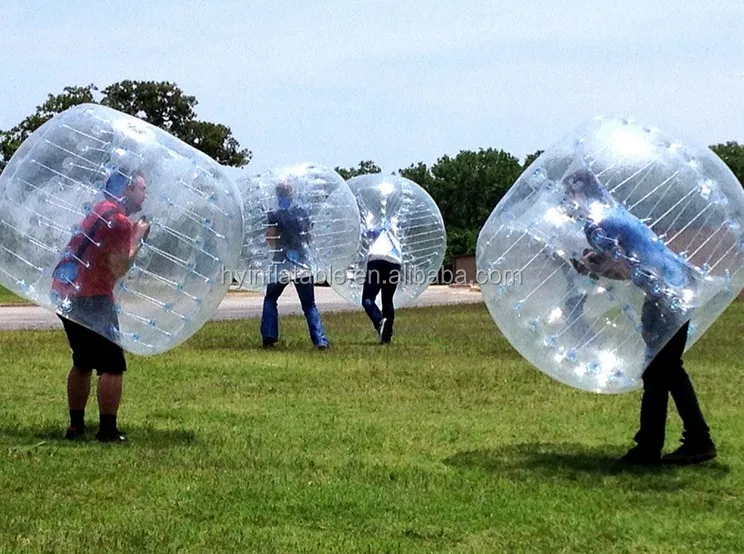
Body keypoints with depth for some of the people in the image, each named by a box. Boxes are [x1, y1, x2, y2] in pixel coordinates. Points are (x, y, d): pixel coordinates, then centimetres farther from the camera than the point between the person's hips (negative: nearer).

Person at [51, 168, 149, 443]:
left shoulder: (100, 211, 18)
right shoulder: (119, 220, -11)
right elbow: (119, 268, -16)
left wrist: (133, 234, 15)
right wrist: (138, 237, -5)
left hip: (66, 294, 10)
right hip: (91, 299, -10)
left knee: (83, 363, 19)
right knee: (112, 366, -4)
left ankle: (76, 426, 22)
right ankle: (107, 431, -4)